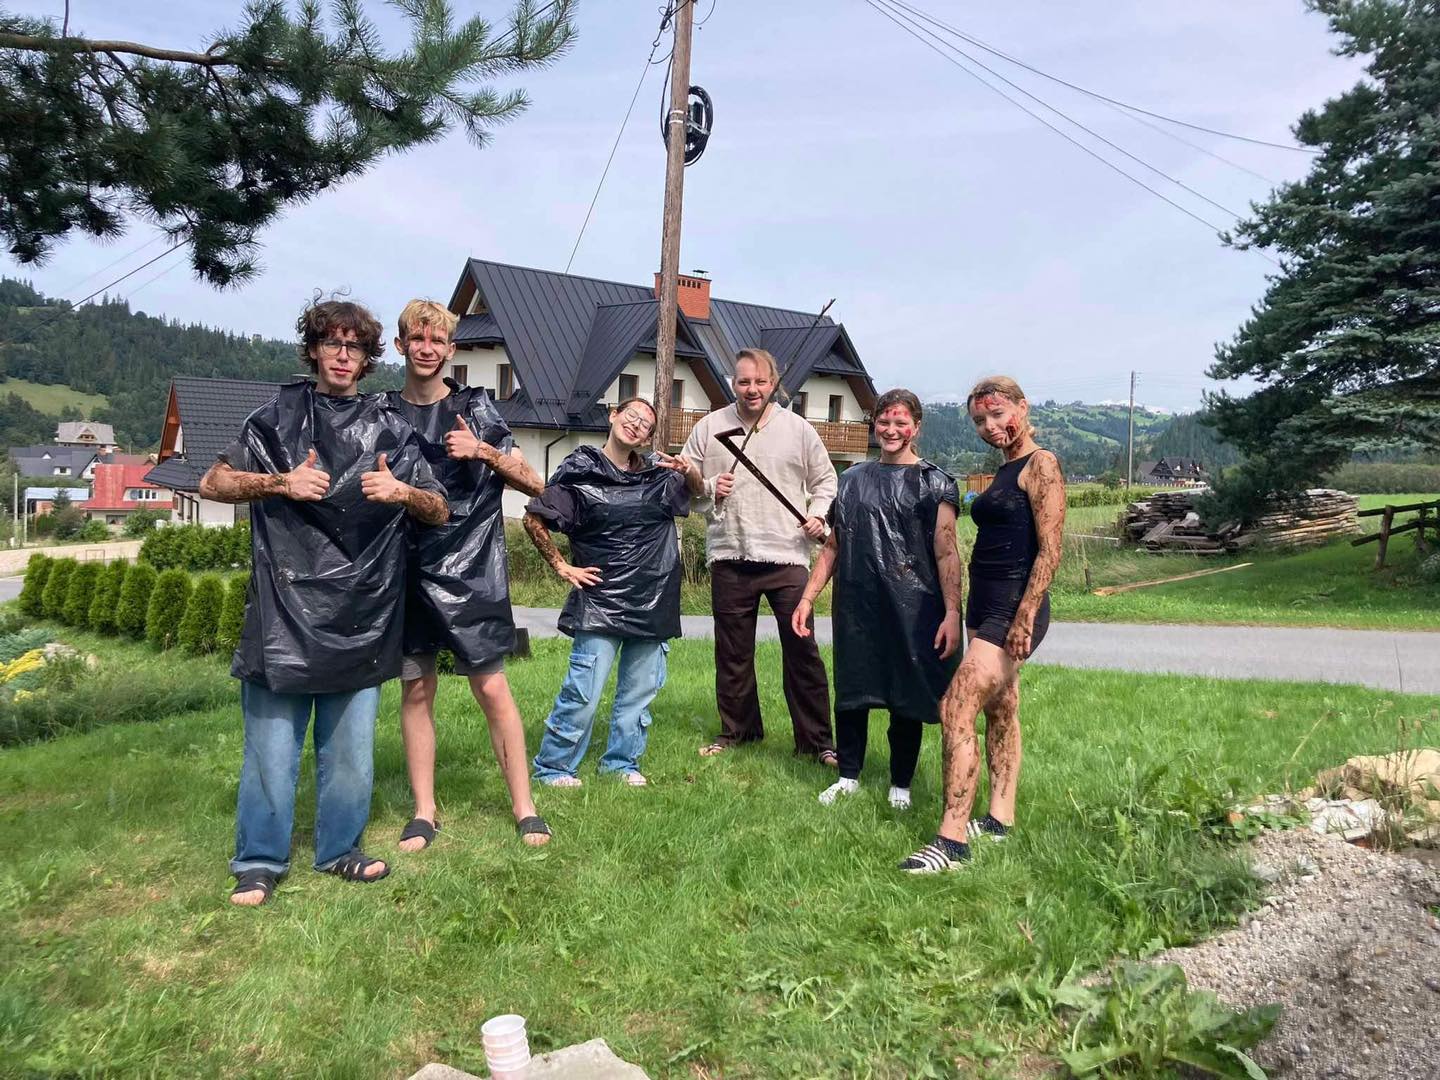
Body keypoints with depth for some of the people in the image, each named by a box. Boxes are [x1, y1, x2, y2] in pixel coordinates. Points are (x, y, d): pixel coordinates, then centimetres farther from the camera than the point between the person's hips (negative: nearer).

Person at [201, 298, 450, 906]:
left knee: (350, 744, 8)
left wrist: (402, 492, -12)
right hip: (285, 607, -1)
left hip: (361, 616, 2)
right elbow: (213, 484, 7)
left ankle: (339, 850, 25)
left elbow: (440, 512, 10)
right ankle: (260, 862, 18)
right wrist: (280, 482, -10)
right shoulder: (278, 418, 8)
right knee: (272, 741, 2)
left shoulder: (390, 429, 10)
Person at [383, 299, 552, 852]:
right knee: (415, 689, 6)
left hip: (470, 570, -2)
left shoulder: (475, 407, 3)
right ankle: (424, 812, 18)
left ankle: (524, 808, 9)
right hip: (407, 568, 2)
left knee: (492, 688, -2)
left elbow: (533, 483, 1)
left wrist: (483, 451, -13)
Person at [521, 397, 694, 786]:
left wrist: (689, 471, 0)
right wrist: (561, 566, -3)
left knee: (640, 690, 11)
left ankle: (621, 762, 26)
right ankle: (553, 767, 6)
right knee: (584, 691, -9)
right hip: (600, 603, -5)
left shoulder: (658, 470, 11)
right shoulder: (581, 471, -3)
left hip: (653, 603, 5)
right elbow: (534, 519, -1)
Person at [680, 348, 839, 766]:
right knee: (732, 652, 11)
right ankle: (736, 730, 28)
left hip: (787, 556, -1)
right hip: (729, 558, 1)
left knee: (802, 648, 0)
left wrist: (818, 514, -3)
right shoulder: (710, 427, 6)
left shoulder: (798, 429, 6)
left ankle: (817, 739, 11)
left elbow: (825, 479, 14)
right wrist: (709, 489, -10)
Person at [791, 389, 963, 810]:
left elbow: (946, 552, -5)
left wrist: (952, 612, -14)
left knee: (906, 698, 5)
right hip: (856, 606, 3)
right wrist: (807, 598, 9)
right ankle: (848, 776, 25)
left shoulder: (934, 483, 2)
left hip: (911, 609, -3)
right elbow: (833, 546, 15)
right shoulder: (852, 479, 13)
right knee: (850, 691, 8)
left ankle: (900, 785, 21)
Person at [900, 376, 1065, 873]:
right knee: (1000, 710, 15)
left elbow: (1049, 550, -17)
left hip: (1014, 606, -10)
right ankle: (1000, 817, 25)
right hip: (985, 604, 10)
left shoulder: (1041, 464, -10)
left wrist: (1025, 616, -22)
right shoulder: (1004, 470, 17)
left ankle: (951, 839, -13)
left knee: (956, 708, -16)